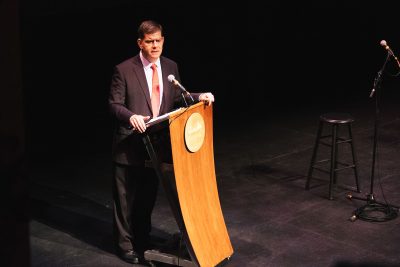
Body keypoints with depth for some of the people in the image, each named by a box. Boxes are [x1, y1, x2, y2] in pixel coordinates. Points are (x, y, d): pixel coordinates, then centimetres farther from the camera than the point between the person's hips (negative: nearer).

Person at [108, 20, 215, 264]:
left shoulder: (170, 66, 4)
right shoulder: (124, 70, -12)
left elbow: (176, 97, 12)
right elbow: (114, 104, -11)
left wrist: (199, 96, -4)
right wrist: (131, 117, -30)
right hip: (130, 145, -5)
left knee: (148, 196, 18)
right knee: (126, 198, 6)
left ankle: (143, 240, 35)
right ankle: (126, 245, 20)